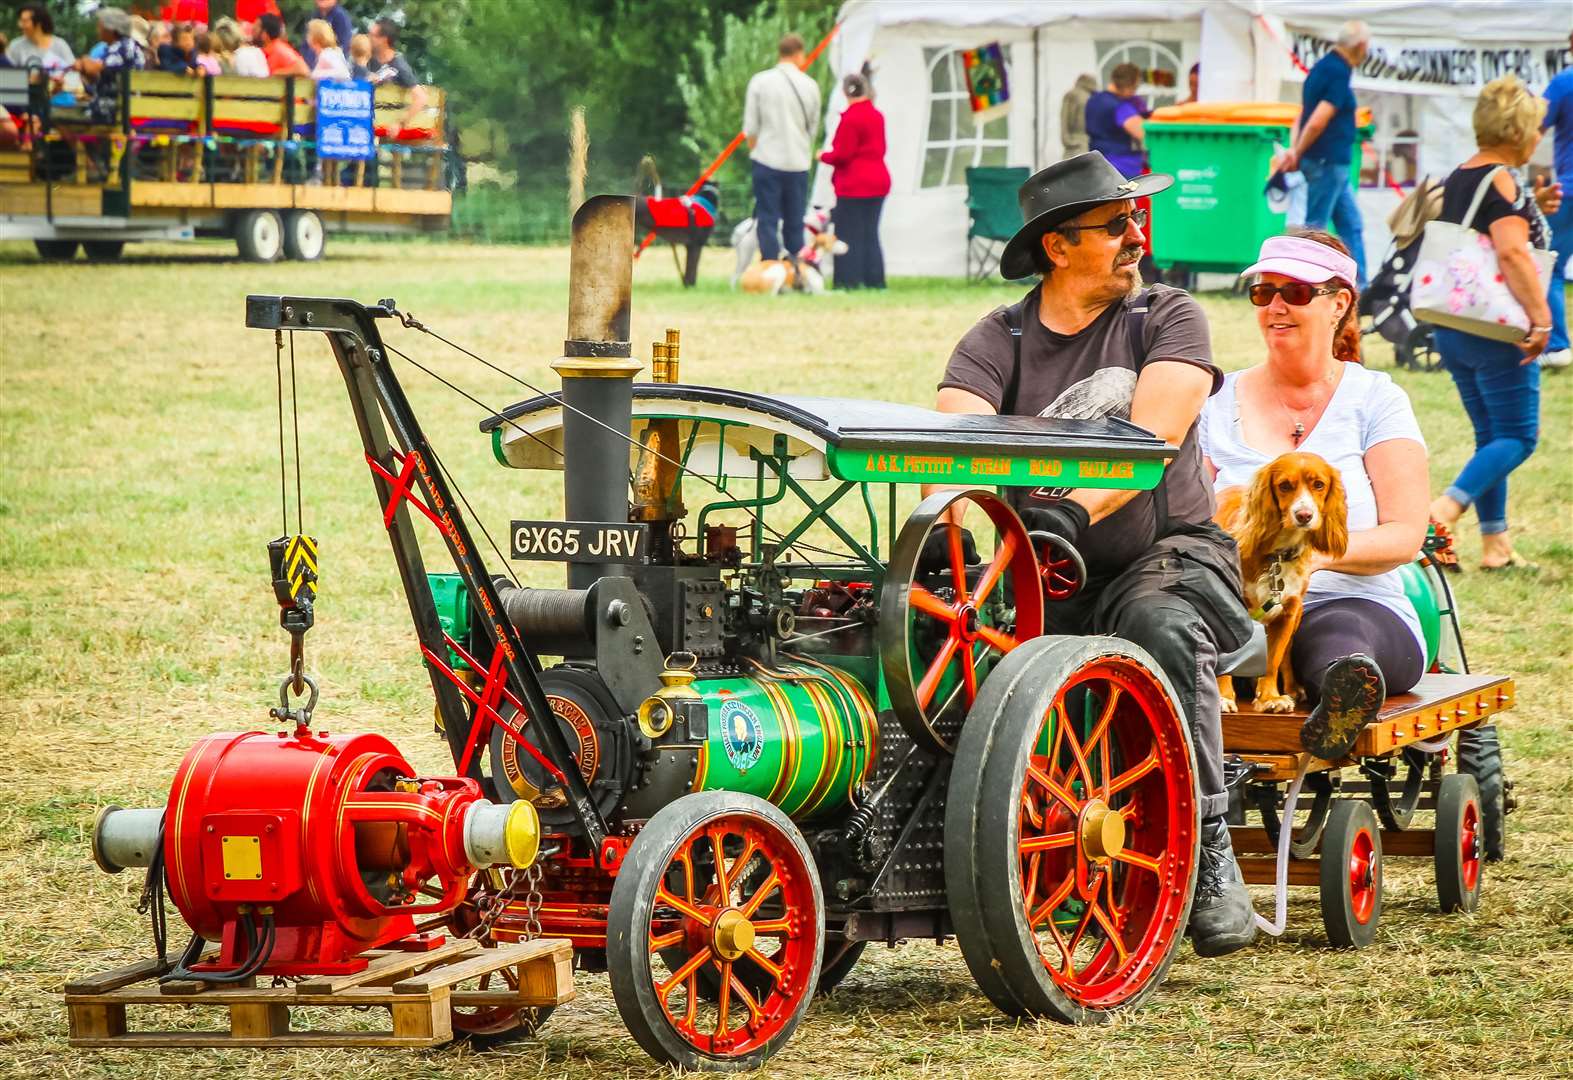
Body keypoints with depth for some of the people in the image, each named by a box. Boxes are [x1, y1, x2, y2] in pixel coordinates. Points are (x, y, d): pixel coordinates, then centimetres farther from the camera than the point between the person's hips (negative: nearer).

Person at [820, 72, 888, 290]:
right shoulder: (877, 116, 9)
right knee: (870, 234, 13)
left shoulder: (851, 119, -17)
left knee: (849, 235, -3)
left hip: (854, 185, -8)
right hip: (878, 181, 8)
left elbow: (842, 155, -16)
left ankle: (849, 280, -6)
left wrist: (824, 156, 1)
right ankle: (874, 279, 12)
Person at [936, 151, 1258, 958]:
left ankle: (1210, 860, -30)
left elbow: (1154, 436, -16)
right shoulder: (997, 342, 6)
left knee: (1160, 628, -36)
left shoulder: (1168, 318, 2)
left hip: (1165, 555, -2)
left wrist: (1075, 507, -34)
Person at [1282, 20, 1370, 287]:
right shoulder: (1340, 74, -18)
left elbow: (1304, 115, 11)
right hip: (1328, 162, -9)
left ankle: (1358, 286, 15)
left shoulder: (1323, 67, 12)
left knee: (1351, 225, 13)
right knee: (1315, 226, -3)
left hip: (1332, 164, 9)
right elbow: (1317, 122, -23)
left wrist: (1296, 151, 4)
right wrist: (1297, 154, -12)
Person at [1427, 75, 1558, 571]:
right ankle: (1446, 507, -20)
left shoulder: (1458, 179, 12)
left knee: (1491, 436, 15)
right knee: (1517, 437, -3)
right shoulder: (1503, 183, -15)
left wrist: (1531, 211, 19)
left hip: (1451, 330, 9)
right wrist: (1540, 316, -26)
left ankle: (1494, 544, 14)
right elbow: (1512, 252, -27)